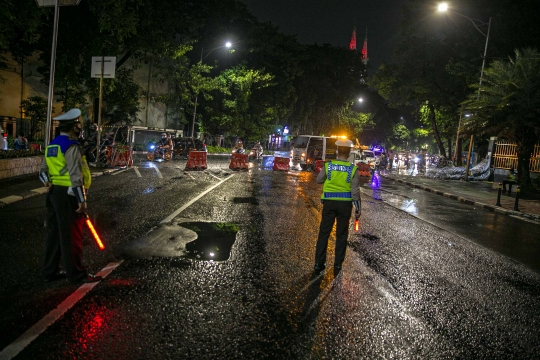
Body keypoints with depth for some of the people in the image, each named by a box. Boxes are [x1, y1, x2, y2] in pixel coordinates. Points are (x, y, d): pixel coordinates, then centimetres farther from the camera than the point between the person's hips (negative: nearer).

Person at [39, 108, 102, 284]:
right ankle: (76, 274, 8)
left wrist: (48, 183, 0)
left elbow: (43, 170, 15)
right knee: (71, 237, -1)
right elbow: (75, 176, -21)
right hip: (68, 195, -9)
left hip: (54, 193, 9)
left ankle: (50, 271, 25)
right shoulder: (71, 146, -16)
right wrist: (81, 200, -19)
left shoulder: (52, 145, 13)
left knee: (54, 234, 15)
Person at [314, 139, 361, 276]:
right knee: (341, 235, 11)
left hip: (329, 202, 0)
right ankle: (338, 265, 14)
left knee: (324, 232, 9)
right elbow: (355, 191, -7)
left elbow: (319, 180, 6)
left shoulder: (328, 165, -6)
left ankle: (319, 263, 12)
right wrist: (358, 208, 0)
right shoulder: (352, 169, -7)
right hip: (345, 203, 0)